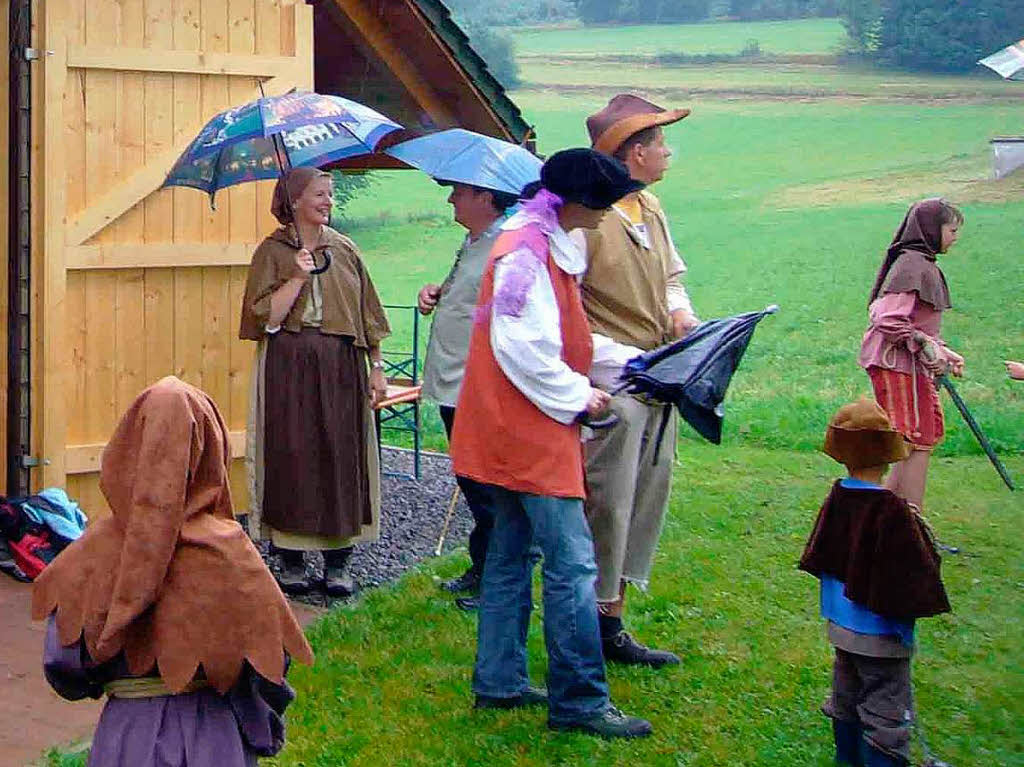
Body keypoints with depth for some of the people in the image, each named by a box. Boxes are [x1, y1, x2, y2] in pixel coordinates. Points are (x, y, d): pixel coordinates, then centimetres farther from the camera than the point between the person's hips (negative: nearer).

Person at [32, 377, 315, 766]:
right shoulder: (227, 552, -19)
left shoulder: (94, 553, -13)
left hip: (125, 735, 1)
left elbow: (62, 666, -5)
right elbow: (267, 667, -12)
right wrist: (265, 735, 6)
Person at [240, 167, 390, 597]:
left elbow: (367, 313, 12)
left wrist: (377, 369, 8)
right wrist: (298, 278, -17)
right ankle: (291, 561, 9)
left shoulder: (344, 250, 10)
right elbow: (265, 316, -8)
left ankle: (337, 564, 9)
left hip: (340, 368, 3)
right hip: (288, 368, -2)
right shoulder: (272, 252, 1)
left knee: (342, 458, 1)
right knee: (291, 457, -2)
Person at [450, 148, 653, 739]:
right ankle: (580, 701, -3)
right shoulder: (527, 251, -18)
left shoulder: (550, 247, 15)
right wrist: (579, 396, -14)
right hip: (528, 432, -11)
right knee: (572, 562, -8)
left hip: (517, 432, 11)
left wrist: (627, 361, 13)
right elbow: (522, 346, -24)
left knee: (512, 554, 16)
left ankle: (500, 680, 25)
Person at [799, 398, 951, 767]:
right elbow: (914, 571, -23)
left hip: (840, 623, 7)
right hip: (879, 634, -7)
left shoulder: (836, 499, -5)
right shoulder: (893, 511, -25)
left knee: (846, 695, 22)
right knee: (886, 710, 4)